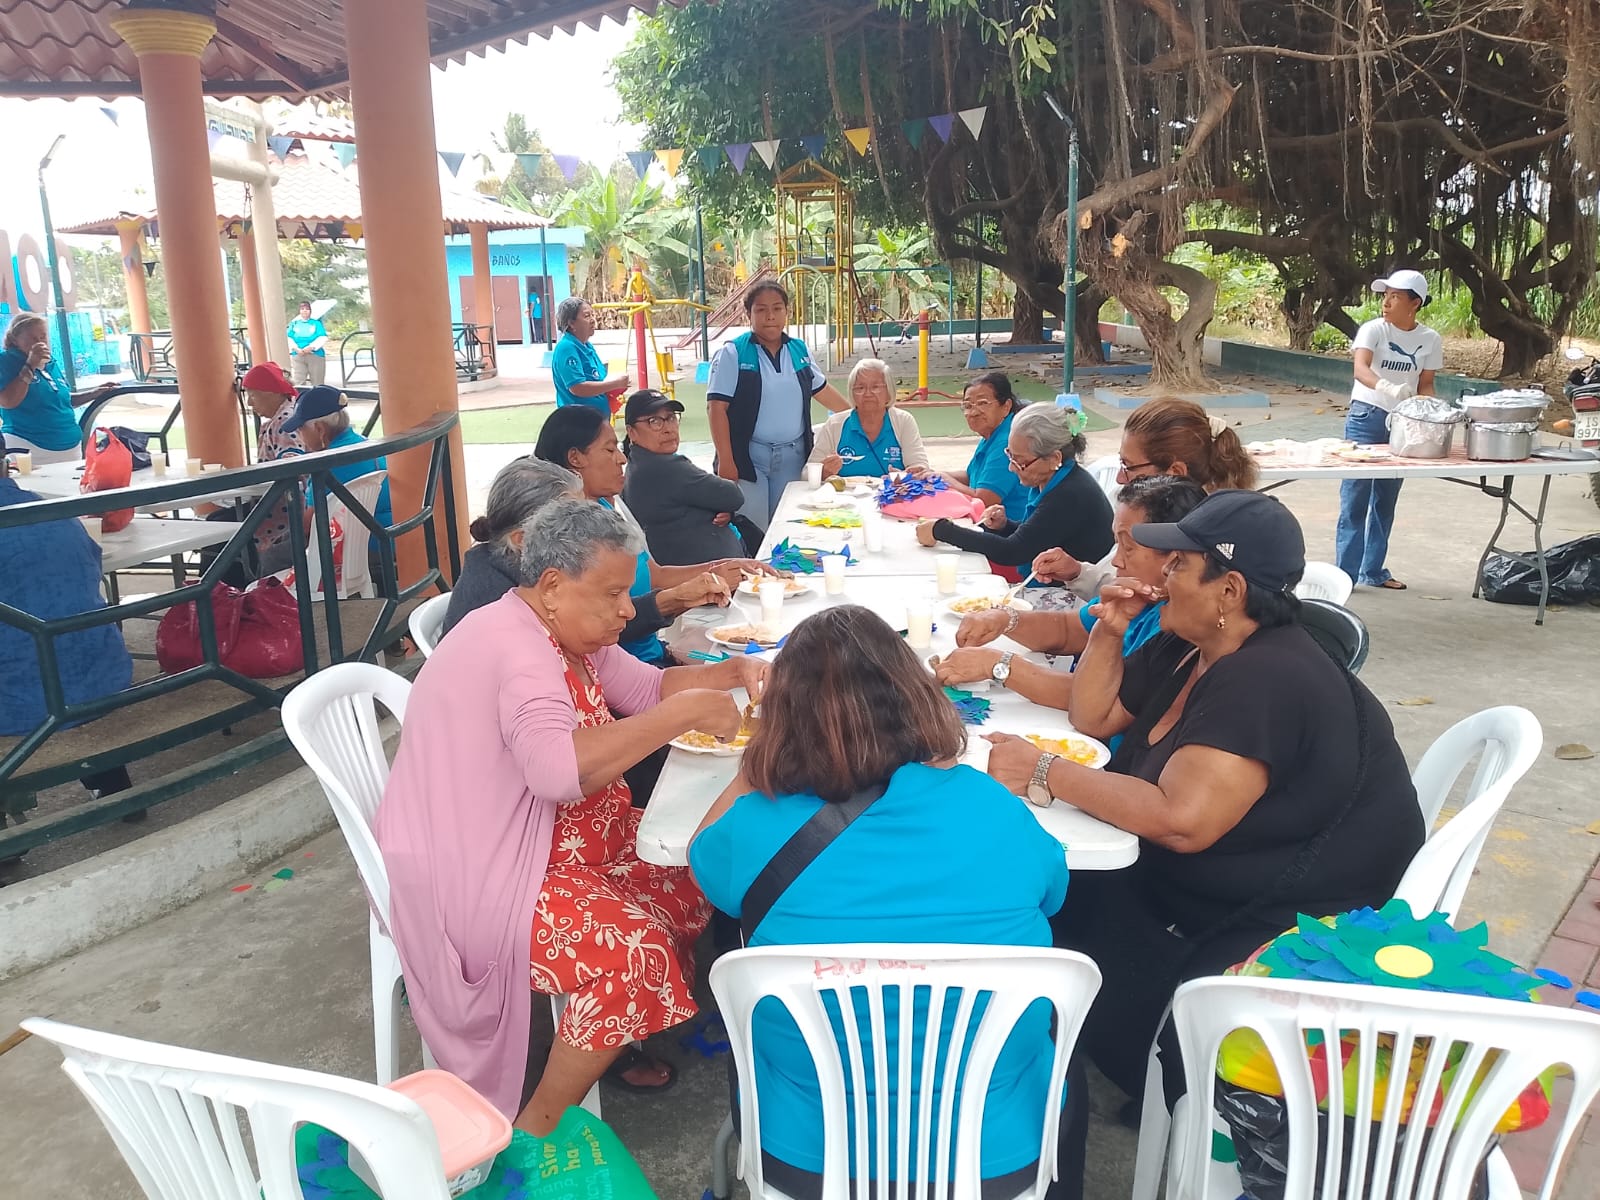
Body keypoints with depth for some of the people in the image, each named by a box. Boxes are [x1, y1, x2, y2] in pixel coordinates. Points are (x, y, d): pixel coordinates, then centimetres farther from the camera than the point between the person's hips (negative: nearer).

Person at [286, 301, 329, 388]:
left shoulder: (316, 323, 9)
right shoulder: (294, 323, 15)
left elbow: (323, 338, -3)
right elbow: (289, 338, 7)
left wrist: (311, 347, -15)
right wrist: (296, 349, -12)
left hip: (315, 355, -1)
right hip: (298, 356, 2)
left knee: (317, 383, 1)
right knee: (299, 383, -5)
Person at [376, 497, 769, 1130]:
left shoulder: (568, 633, 5)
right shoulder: (514, 645, -26)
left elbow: (647, 686, 14)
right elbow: (560, 768, -41)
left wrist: (729, 673, -4)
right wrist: (685, 712, -34)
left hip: (562, 846, 11)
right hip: (475, 884, -10)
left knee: (690, 883, 7)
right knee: (633, 953, -25)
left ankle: (621, 1041, 22)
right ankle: (536, 1130, -6)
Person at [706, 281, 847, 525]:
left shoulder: (798, 350, 10)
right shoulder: (733, 353, -6)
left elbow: (822, 390, 23)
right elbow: (717, 407, -10)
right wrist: (725, 460, -16)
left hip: (792, 456, 5)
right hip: (749, 456, -5)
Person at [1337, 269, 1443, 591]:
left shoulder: (1430, 340, 2)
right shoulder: (1373, 329, -9)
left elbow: (1425, 386, 8)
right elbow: (1360, 368, -26)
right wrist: (1386, 387, -46)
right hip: (1366, 417, -4)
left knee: (1386, 498, 11)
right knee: (1355, 496, -6)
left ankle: (1373, 571, 20)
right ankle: (1345, 572, -3)